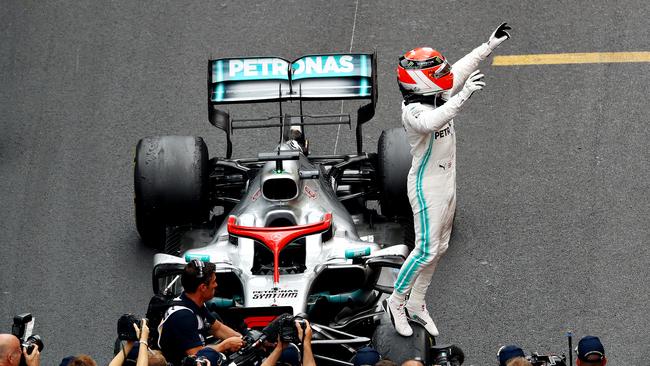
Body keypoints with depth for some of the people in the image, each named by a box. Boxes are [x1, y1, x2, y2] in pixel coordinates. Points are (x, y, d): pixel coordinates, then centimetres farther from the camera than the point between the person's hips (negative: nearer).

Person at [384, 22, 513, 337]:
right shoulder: (413, 111, -26)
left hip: (446, 181, 9)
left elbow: (461, 69, 13)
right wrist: (464, 95, -51)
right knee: (426, 249, -7)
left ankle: (417, 305, 25)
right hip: (427, 185, -9)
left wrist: (492, 44, 17)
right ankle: (396, 302, 9)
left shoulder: (439, 96, -1)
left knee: (439, 247, 14)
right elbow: (432, 123, -49)